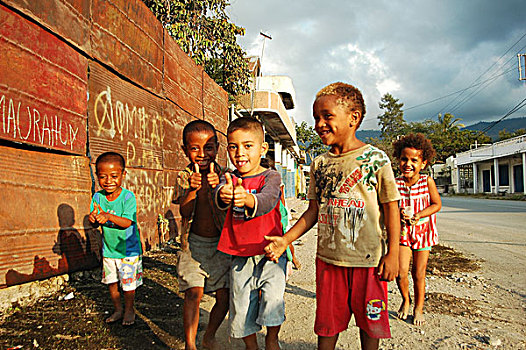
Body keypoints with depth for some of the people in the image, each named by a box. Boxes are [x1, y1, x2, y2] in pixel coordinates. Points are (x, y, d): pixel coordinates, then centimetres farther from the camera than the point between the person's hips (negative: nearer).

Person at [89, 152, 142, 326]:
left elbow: (127, 222, -25)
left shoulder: (128, 196, -19)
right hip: (108, 249, 4)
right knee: (111, 282, 17)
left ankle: (129, 310, 32)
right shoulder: (98, 197, -6)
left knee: (128, 284, 9)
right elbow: (94, 224, -5)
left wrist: (109, 216, -40)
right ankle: (118, 309, 38)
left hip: (128, 249, -4)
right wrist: (93, 218, -29)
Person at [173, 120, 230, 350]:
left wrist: (216, 187, -30)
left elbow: (226, 211, -14)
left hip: (220, 243, 1)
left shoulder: (223, 175, -5)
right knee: (193, 292, -9)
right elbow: (185, 212, -13)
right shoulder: (184, 177, -4)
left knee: (224, 296, 4)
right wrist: (192, 188, -29)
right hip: (193, 243, -1)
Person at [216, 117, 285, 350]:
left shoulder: (270, 176, -7)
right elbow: (220, 197, -20)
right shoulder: (229, 179, 1)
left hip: (270, 254, -3)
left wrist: (248, 199, -50)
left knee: (273, 299, -15)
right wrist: (224, 195, -46)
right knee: (241, 309, 11)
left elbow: (268, 200, -27)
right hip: (240, 257, 3)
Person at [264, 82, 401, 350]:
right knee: (327, 323, 14)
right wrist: (285, 240, 0)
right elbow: (313, 210, 8)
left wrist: (393, 254, -7)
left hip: (368, 260, -3)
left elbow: (391, 207, -4)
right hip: (328, 258, 3)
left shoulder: (376, 158, -7)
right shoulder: (319, 164, 5)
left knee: (370, 323, 13)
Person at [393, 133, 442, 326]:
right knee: (401, 273, -5)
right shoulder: (395, 184, -7)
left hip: (422, 232, 0)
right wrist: (400, 214, -22)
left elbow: (437, 204, -5)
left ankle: (418, 307, 31)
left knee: (418, 273, 8)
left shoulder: (427, 181, -9)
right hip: (403, 232, 1)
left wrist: (417, 215, -19)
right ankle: (405, 299, 27)